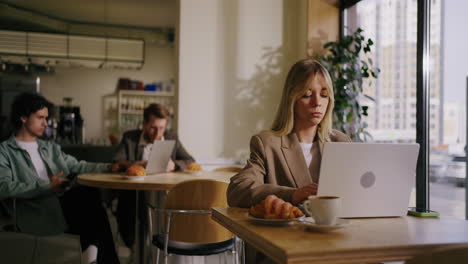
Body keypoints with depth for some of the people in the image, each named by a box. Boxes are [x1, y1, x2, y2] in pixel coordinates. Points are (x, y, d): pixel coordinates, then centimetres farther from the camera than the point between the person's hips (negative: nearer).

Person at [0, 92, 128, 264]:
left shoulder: (51, 148, 28)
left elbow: (78, 167, 16)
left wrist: (109, 167, 0)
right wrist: (47, 187, -15)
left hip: (63, 205, 5)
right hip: (34, 214, -5)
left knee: (89, 196, -30)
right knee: (88, 195, -29)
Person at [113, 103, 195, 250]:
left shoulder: (172, 138, 10)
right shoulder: (129, 138, 6)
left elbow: (191, 162, 5)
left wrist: (174, 165, -17)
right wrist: (135, 165, -25)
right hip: (134, 192, -1)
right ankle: (131, 246, -10)